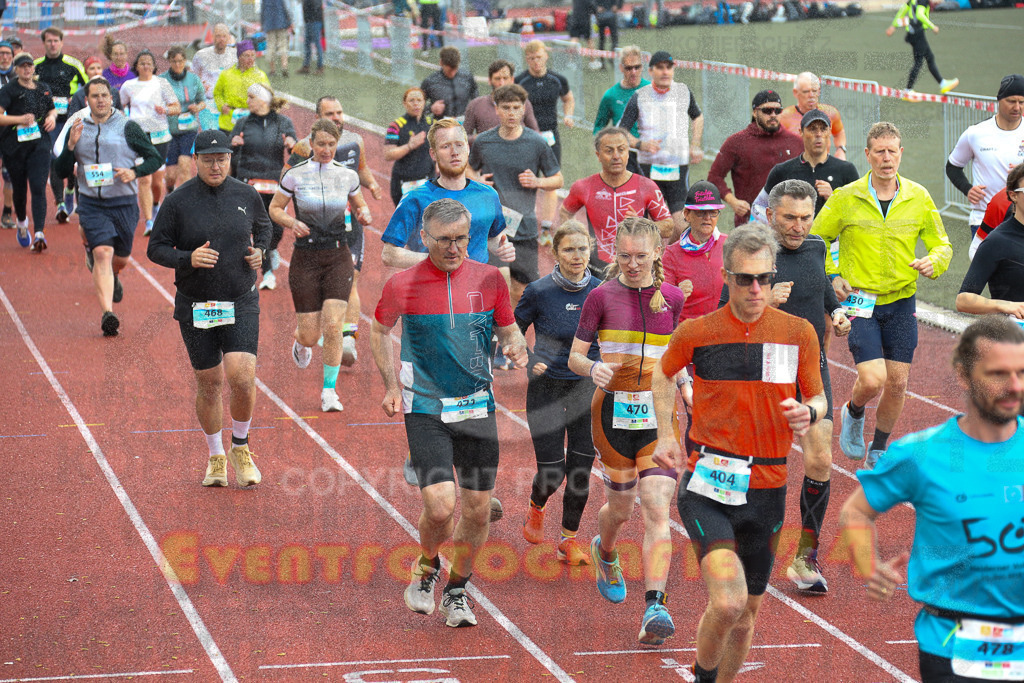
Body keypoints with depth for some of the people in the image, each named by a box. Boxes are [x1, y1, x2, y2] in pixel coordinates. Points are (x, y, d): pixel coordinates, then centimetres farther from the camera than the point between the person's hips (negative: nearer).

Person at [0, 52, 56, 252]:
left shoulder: (43, 88, 11)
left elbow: (52, 108, 27)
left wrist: (52, 117, 6)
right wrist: (19, 119, -22)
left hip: (40, 144, 1)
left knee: (38, 188, -12)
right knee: (19, 188, 11)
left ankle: (39, 234, -19)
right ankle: (21, 222, 42)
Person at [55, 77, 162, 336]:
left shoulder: (127, 127, -2)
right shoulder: (78, 129, 6)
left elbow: (155, 158, 3)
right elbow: (62, 171, 8)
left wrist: (134, 172, -15)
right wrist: (71, 145, -10)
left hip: (124, 203, 0)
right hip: (91, 204, 0)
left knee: (120, 258, 12)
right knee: (102, 253, -18)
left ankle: (112, 278, 50)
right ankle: (107, 313, -25)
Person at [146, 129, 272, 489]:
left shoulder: (247, 196, 2)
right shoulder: (178, 201, -5)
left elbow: (263, 227, 21)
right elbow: (156, 249, -2)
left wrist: (260, 251, 0)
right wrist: (188, 258, -20)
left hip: (241, 304, 0)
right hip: (196, 307, 0)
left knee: (242, 378, -15)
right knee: (209, 384, 7)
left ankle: (240, 448, 11)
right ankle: (216, 458, 28)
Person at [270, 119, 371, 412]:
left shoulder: (347, 176, 3)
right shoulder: (295, 175, -4)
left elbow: (360, 206, 18)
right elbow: (274, 209, 5)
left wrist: (365, 215, -5)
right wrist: (292, 222, -15)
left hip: (338, 258, 1)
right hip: (306, 258, -1)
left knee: (333, 325, -12)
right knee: (310, 335, -1)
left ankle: (329, 391, 1)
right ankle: (301, 340, 39)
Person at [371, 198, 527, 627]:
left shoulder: (489, 279, -1)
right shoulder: (402, 285, -5)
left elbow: (508, 329, 12)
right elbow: (380, 331, 11)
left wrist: (516, 346, -12)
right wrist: (391, 386, 2)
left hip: (477, 407, 3)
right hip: (426, 410, -3)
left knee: (477, 510, 5)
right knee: (440, 506, -14)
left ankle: (457, 591, 28)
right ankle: (426, 568, 18)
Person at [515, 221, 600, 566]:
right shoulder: (539, 291, -10)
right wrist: (529, 362, -11)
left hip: (586, 390, 2)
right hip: (547, 388, -2)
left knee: (581, 468, 1)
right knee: (552, 471, -2)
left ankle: (569, 539, 18)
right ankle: (536, 508, 33)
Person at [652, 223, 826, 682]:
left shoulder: (798, 332, 1)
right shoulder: (695, 333, -1)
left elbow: (818, 397, 10)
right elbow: (662, 375, 19)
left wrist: (810, 412, -13)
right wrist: (666, 435, 12)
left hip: (767, 489, 3)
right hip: (707, 486, -3)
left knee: (747, 611, 14)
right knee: (727, 601, -22)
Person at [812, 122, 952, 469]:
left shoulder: (919, 198, 1)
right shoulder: (846, 197, -5)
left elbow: (942, 245, 9)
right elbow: (816, 239, 8)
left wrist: (933, 262, -13)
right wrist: (832, 276, -4)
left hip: (901, 301, 3)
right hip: (859, 301, -3)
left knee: (897, 384, 5)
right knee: (872, 380, -15)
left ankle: (879, 451, 27)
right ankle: (853, 414, 21)